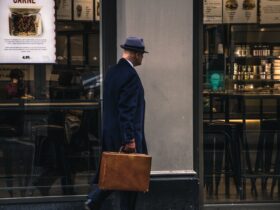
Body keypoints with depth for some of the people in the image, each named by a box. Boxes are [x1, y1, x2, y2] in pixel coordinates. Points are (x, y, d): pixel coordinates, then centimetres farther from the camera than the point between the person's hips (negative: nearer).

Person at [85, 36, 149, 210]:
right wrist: (130, 139, -21)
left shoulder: (112, 71, 12)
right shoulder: (130, 75, -17)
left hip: (111, 132, 9)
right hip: (126, 133, -9)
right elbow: (127, 110, -22)